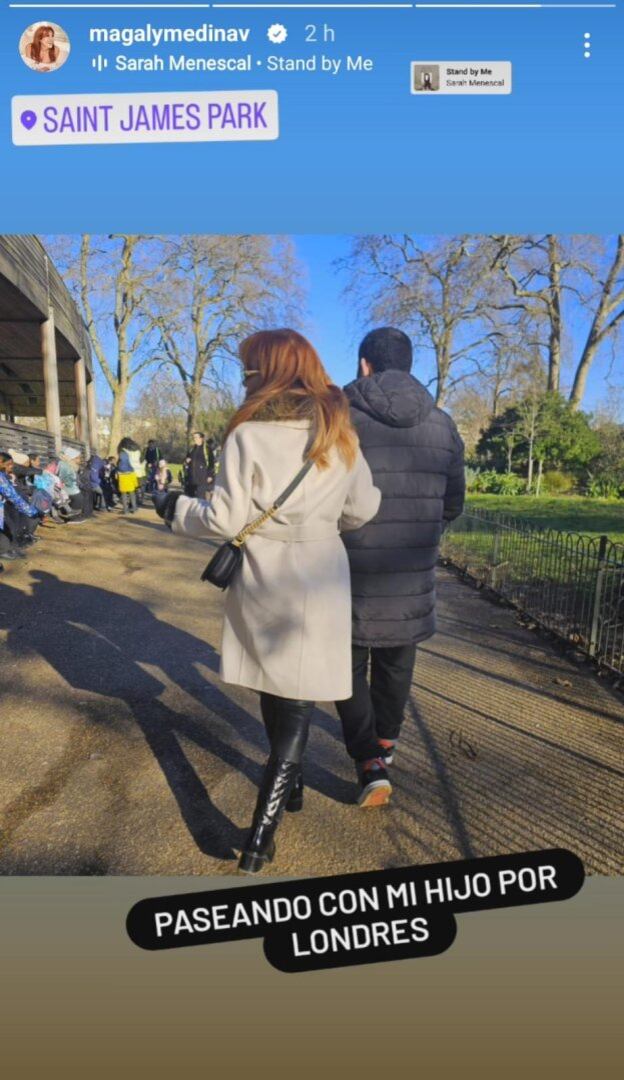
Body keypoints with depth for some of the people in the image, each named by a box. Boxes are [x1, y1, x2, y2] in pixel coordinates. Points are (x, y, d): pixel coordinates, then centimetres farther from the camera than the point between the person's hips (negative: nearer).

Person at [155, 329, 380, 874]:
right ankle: (261, 835, 8)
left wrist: (176, 507, 6)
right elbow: (363, 510, 5)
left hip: (262, 584, -1)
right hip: (316, 586, 1)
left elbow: (226, 520, -12)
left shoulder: (249, 435, -12)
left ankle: (288, 784, 42)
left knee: (275, 689, 20)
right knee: (297, 704, 9)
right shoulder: (340, 432, -1)